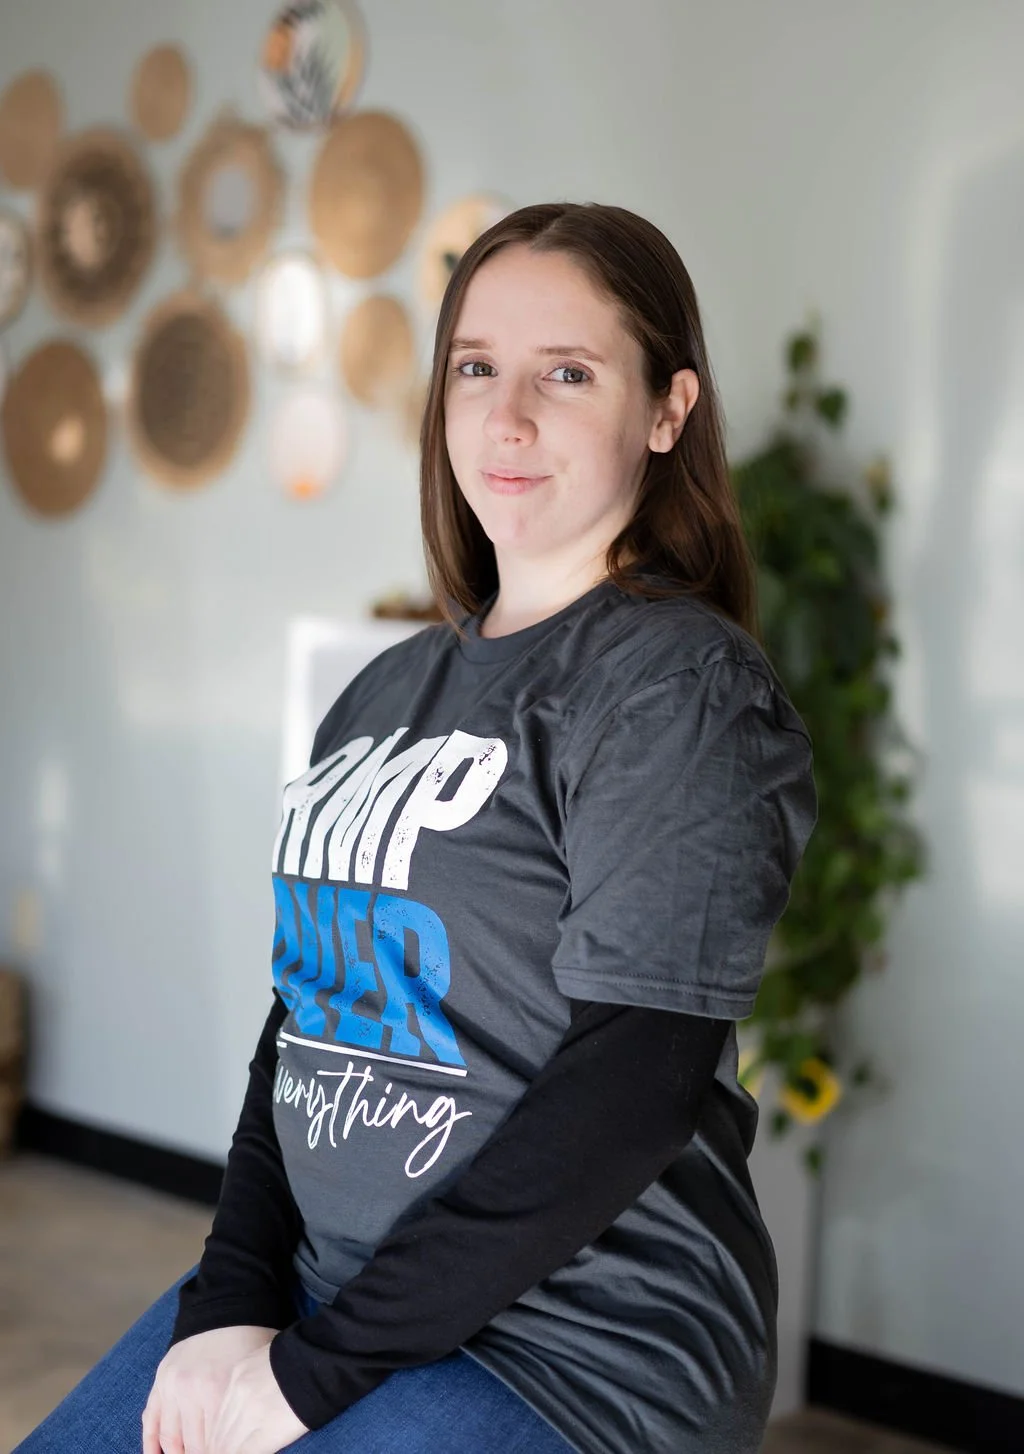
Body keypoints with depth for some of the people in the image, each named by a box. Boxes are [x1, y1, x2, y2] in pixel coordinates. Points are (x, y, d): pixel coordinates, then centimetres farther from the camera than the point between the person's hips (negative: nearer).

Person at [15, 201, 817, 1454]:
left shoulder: (678, 682, -11)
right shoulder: (390, 687, 11)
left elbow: (633, 1081, -18)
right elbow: (309, 1004, 10)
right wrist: (228, 1302, -5)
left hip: (579, 1343, -6)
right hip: (317, 1290, 7)